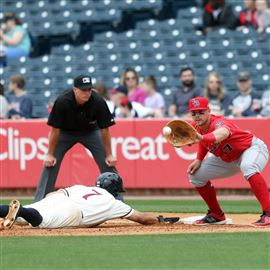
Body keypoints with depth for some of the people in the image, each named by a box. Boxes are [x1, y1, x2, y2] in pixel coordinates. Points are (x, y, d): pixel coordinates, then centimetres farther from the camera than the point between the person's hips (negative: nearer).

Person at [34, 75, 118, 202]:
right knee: (50, 164, -13)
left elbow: (104, 129, -19)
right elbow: (55, 129, -21)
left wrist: (109, 155, -14)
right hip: (66, 132, -1)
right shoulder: (62, 101, -32)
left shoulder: (98, 102, -30)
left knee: (109, 164, -9)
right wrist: (50, 154, -16)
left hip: (90, 132, 1)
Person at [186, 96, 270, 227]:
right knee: (196, 174, 3)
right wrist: (198, 160, -4)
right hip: (228, 160, 9)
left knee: (248, 167, -42)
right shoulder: (196, 127, -10)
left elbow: (223, 133, -60)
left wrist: (202, 138, -79)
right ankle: (217, 215, 17)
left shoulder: (218, 123, -34)